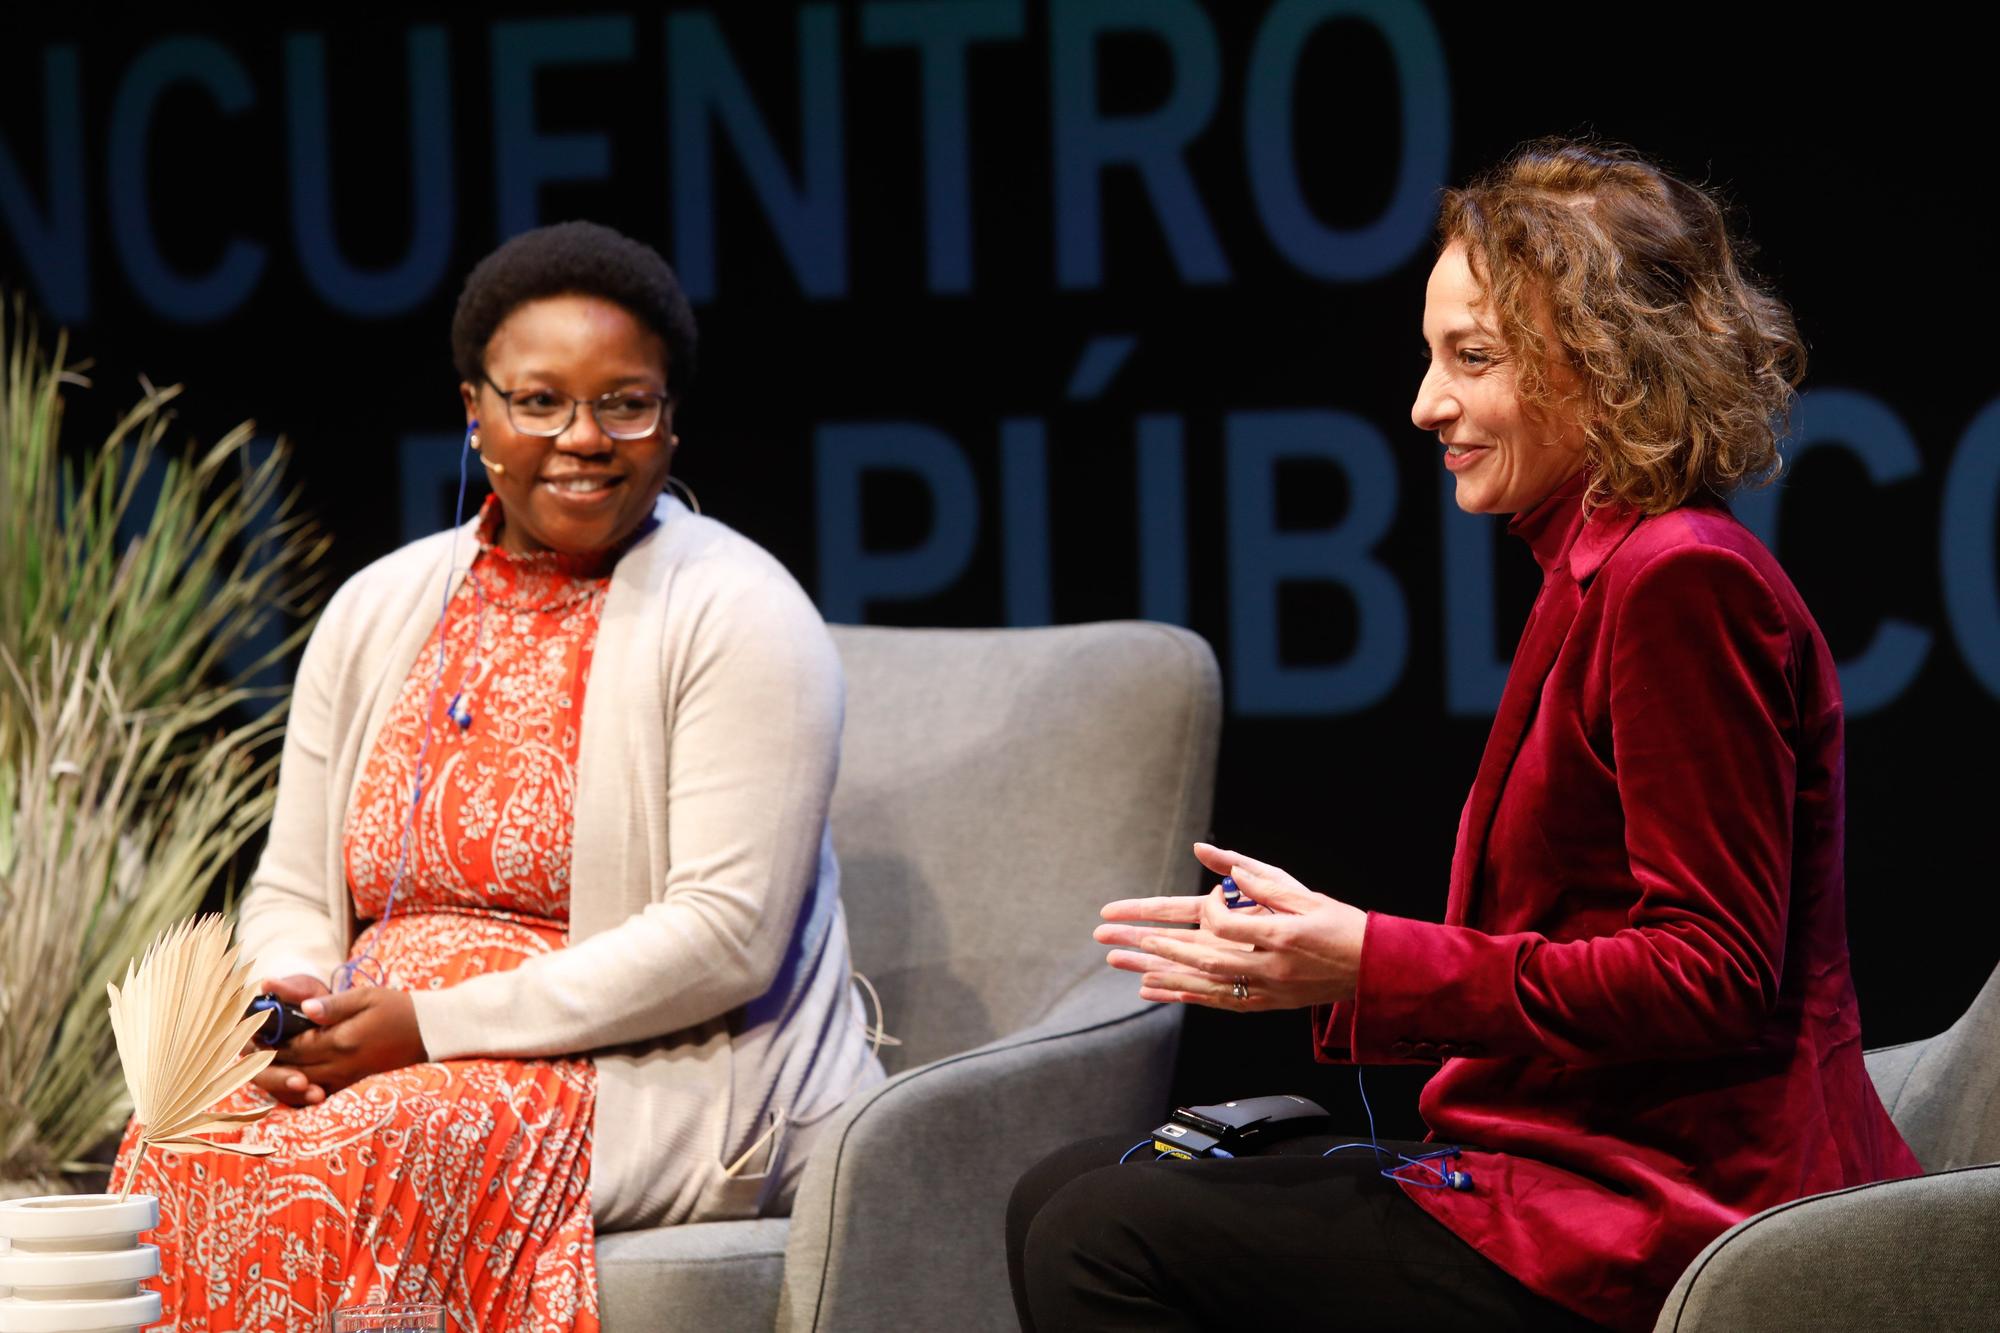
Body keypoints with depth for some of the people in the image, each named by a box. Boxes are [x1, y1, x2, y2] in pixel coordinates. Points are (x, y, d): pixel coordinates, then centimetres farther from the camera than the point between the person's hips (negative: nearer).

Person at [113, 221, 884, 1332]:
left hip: (650, 1076, -5)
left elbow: (725, 939, -14)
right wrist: (288, 1005, -8)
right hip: (371, 1054, 5)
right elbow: (294, 892, 18)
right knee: (182, 1156, -28)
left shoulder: (738, 617, -4)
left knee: (341, 1167, -34)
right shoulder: (378, 612, 16)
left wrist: (434, 1024, -17)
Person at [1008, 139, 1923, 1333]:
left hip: (1666, 1227, -10)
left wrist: (1374, 968, -18)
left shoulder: (1680, 581, -14)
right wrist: (1314, 942, 11)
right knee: (1062, 1199, 10)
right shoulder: (1607, 573, 18)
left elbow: (1710, 977, -19)